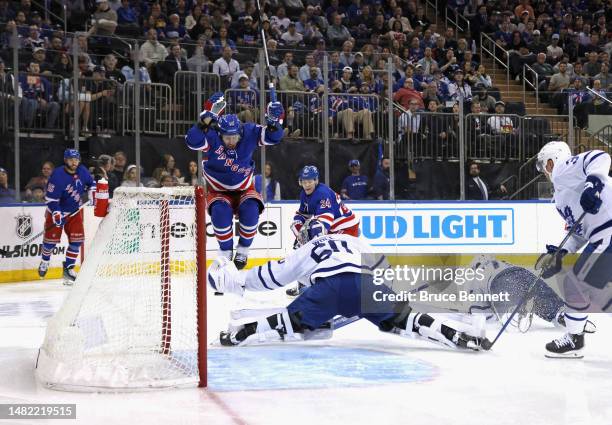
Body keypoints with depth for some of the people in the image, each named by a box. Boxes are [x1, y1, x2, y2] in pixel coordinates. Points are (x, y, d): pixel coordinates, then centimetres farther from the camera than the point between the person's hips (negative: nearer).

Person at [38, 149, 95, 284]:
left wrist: (92, 192, -3)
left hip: (74, 211, 5)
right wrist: (56, 214, -34)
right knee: (51, 238, -1)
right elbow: (51, 198, -26)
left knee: (77, 238, -5)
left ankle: (68, 267, 6)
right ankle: (45, 261, 30)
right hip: (57, 211, -5)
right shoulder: (58, 175, -25)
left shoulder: (82, 171, -8)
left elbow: (91, 182, 13)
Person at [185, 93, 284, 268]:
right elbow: (192, 141, -38)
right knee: (220, 212, -30)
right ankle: (225, 252, -8)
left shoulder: (249, 133, -16)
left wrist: (273, 122, -38)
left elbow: (273, 137, -15)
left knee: (250, 211, -26)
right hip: (218, 191, -1)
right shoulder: (212, 137, -22)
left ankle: (243, 250, -2)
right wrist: (206, 119, -50)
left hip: (244, 189, 1)